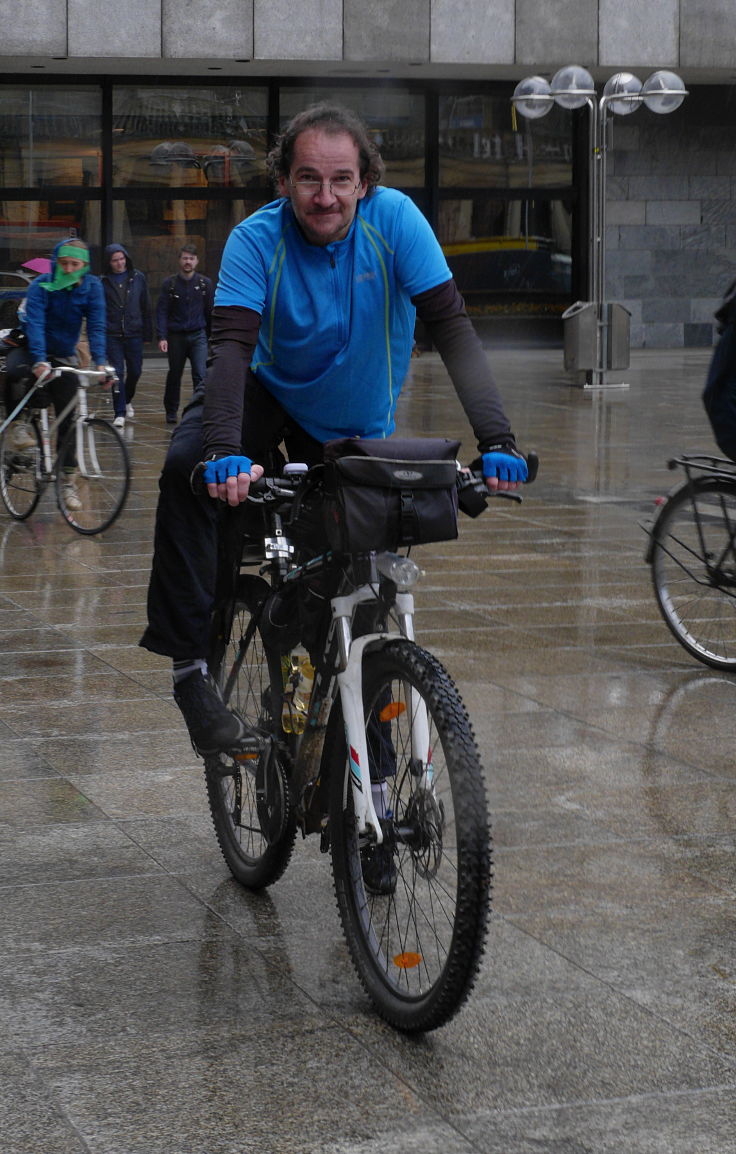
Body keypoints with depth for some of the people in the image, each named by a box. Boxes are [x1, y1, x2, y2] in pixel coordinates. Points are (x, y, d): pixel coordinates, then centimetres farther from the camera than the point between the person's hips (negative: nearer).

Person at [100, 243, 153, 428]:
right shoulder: (103, 282, -1)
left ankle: (127, 400, 37)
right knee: (117, 373, -7)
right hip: (112, 335, -2)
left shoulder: (138, 278, 5)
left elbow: (146, 307, 10)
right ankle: (120, 413, -3)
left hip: (134, 334, 2)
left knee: (135, 371, 9)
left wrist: (148, 332, 7)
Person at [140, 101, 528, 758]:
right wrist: (225, 450, -53)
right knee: (187, 467, -33)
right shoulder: (257, 238, -23)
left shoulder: (394, 218, -22)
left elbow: (452, 328, -26)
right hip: (272, 392, -1)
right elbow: (232, 346, -35)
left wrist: (497, 439, -37)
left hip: (356, 426, 1)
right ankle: (189, 660, -23)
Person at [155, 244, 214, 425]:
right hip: (176, 335, 0)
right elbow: (162, 312, -2)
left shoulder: (205, 283, 4)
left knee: (201, 375, -14)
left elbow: (210, 311, 11)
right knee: (174, 375, 12)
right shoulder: (170, 284, 1)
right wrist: (162, 337, -12)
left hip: (198, 335, 0)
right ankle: (171, 412, 26)